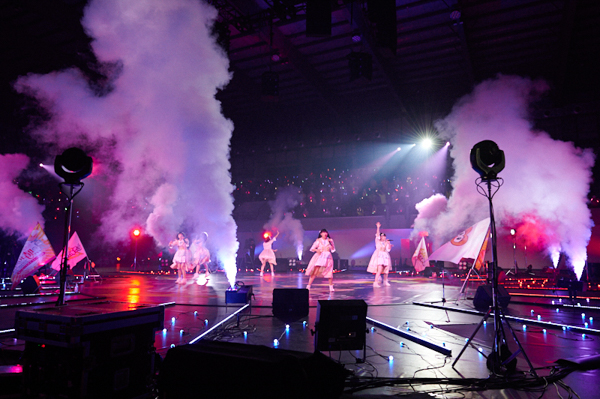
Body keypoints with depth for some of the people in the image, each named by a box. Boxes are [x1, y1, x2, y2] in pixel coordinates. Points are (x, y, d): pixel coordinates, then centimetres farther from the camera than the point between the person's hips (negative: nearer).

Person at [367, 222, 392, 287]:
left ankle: (385, 281, 30)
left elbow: (388, 250, 8)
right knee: (379, 270, -18)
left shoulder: (386, 242, 13)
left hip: (385, 256, 6)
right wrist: (378, 227, -21)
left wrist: (389, 245, -8)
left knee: (386, 270, 10)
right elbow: (377, 235, -14)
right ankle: (375, 282, -18)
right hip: (379, 256, -6)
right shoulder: (378, 241, 2)